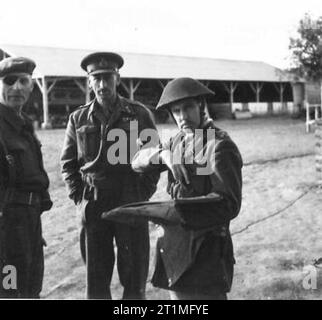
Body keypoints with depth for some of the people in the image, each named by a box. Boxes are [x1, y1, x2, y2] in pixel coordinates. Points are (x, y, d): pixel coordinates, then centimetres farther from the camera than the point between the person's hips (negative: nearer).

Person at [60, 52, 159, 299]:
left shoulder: (139, 114, 0)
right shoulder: (78, 118, 4)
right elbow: (68, 163, 11)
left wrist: (144, 194, -3)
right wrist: (79, 197, 1)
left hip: (132, 205, -1)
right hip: (93, 207, 2)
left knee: (135, 279, 6)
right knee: (95, 280, 10)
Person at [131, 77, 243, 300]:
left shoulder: (220, 146, -13)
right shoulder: (178, 141, 12)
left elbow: (229, 204, -20)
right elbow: (138, 160, 6)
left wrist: (178, 211, -27)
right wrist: (163, 155, -15)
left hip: (206, 249, -7)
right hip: (175, 245, 8)